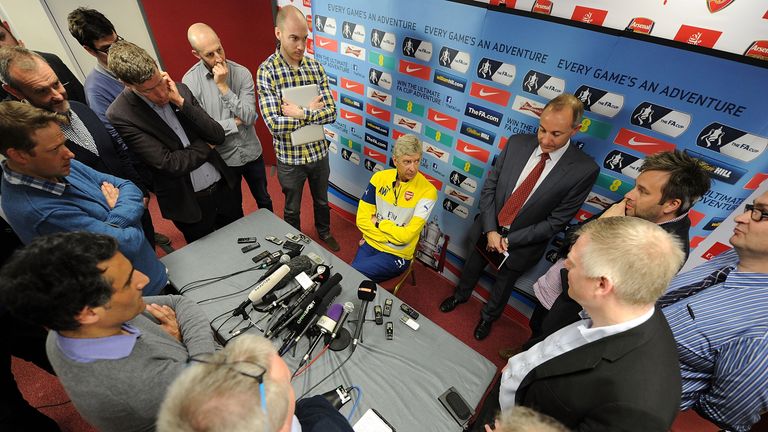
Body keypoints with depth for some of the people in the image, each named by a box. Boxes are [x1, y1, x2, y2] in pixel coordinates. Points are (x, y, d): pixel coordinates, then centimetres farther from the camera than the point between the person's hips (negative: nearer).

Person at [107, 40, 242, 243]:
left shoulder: (179, 89, -1)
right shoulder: (119, 115, -14)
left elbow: (218, 135, -6)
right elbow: (169, 164, -21)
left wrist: (181, 101, -15)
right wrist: (206, 146, -7)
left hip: (223, 187, 4)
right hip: (189, 203, -4)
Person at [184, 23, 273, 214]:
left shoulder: (242, 73, -9)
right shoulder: (190, 81, -13)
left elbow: (250, 117, -18)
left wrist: (223, 86, -24)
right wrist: (236, 122, -15)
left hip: (251, 153, 2)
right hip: (223, 158, -1)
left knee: (264, 200, 21)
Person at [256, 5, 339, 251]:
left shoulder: (315, 67, -3)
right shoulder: (267, 71, -15)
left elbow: (331, 112, -10)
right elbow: (274, 124, -23)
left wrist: (301, 113, -22)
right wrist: (311, 112, -18)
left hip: (318, 151, 3)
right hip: (290, 157, -3)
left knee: (321, 200, 24)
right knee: (292, 208, 18)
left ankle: (324, 231, 51)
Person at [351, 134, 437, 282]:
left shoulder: (427, 191, -17)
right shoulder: (380, 177, -5)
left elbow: (406, 235, -19)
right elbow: (362, 219, -5)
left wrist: (378, 223, -8)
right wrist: (392, 236, -12)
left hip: (397, 255, -3)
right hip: (370, 244, 4)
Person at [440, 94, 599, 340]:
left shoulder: (584, 170, -22)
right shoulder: (517, 143, -14)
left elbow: (557, 221, -17)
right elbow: (489, 186, -9)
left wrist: (509, 240, -17)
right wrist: (490, 230, -16)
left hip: (523, 243, -2)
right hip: (488, 229, 3)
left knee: (504, 283, 23)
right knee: (472, 267, 26)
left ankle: (489, 316, 53)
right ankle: (461, 295, 58)